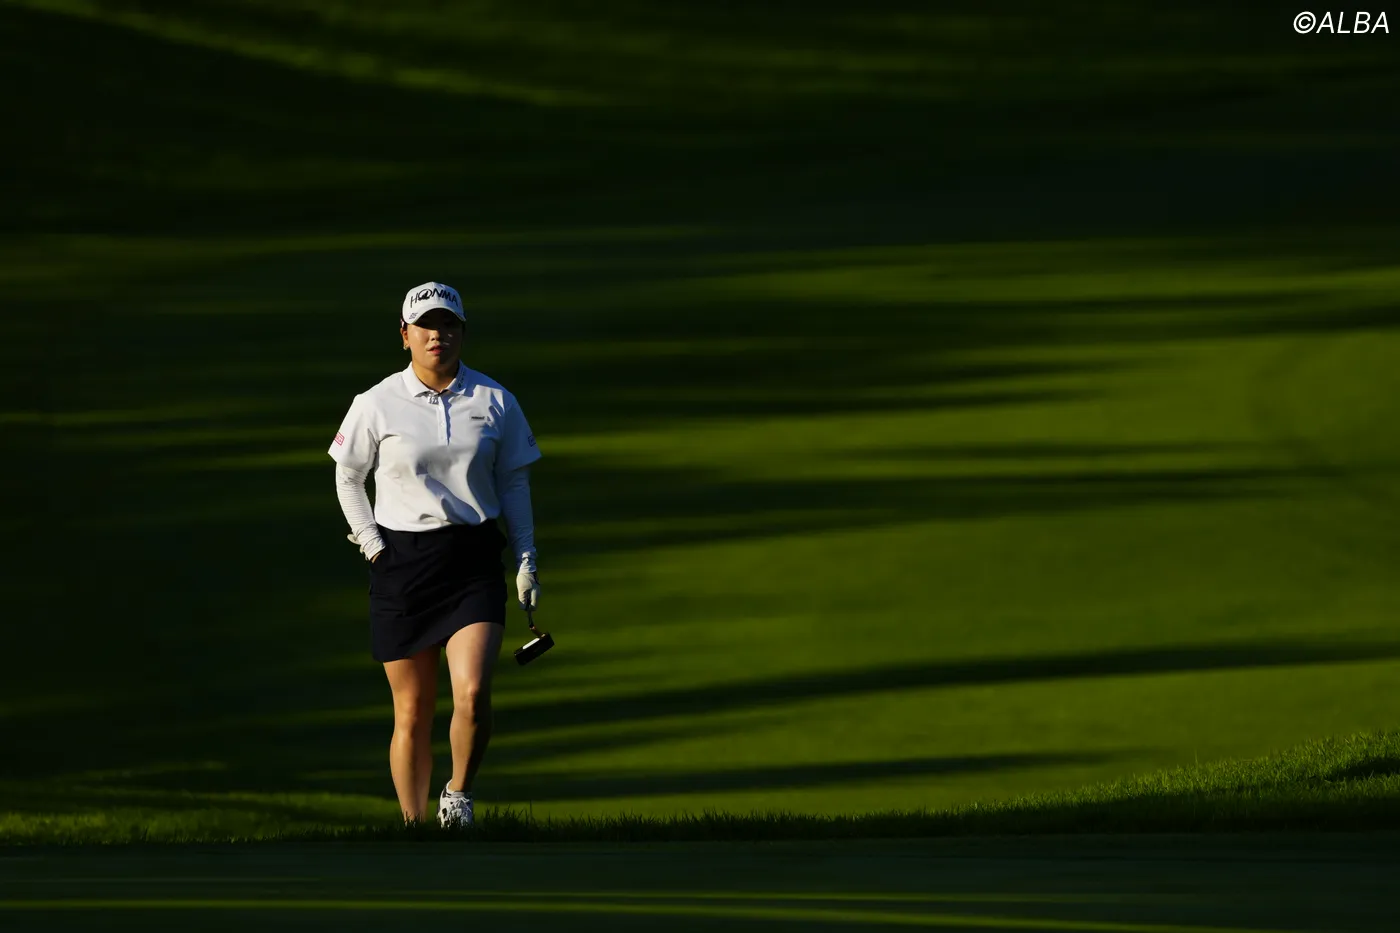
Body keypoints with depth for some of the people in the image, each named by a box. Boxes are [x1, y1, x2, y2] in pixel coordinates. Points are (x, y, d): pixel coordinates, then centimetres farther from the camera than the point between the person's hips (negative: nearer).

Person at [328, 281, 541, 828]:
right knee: (412, 711, 2)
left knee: (473, 694, -17)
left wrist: (525, 562, 6)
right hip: (401, 562, 0)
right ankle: (413, 827, 14)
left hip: (474, 562, 0)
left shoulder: (494, 402, 3)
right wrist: (373, 546, 1)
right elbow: (347, 477, 10)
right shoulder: (377, 404, -1)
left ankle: (457, 797, 6)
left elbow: (513, 483, 11)